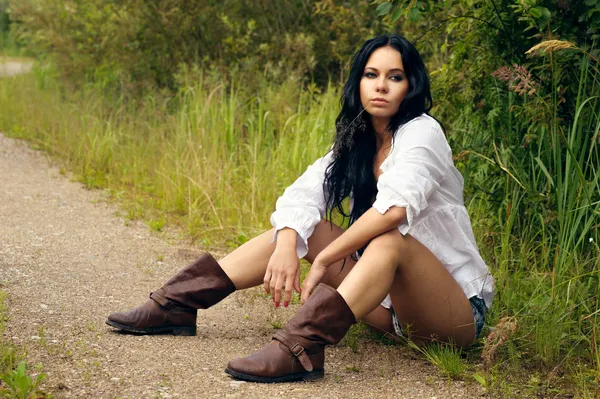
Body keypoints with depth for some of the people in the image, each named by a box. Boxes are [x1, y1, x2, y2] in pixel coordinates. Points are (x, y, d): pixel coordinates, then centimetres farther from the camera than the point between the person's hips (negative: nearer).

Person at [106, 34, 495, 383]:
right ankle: (177, 305, -6)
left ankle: (301, 345, -52)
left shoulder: (422, 132, -14)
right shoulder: (355, 143, 7)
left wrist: (323, 261, -27)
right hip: (393, 304, 6)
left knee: (390, 239, -35)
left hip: (459, 309, -6)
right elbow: (301, 195, -7)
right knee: (301, 225, -4)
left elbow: (395, 207, -32)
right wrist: (287, 246, -28)